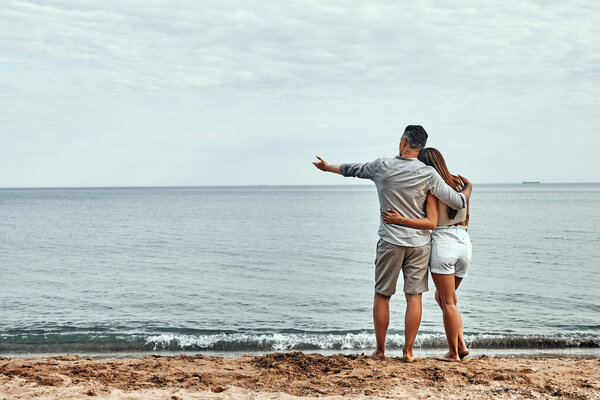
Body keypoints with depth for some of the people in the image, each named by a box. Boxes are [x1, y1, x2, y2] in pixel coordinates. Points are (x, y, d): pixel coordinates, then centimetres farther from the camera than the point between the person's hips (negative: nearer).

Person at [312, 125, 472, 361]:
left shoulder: (381, 167, -4)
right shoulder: (427, 174, -7)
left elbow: (353, 170, 13)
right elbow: (458, 203, -6)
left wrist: (328, 167, 33)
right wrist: (468, 187, 17)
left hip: (390, 242, 0)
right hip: (419, 243, 0)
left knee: (382, 296, 10)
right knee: (414, 297, 5)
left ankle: (380, 350, 16)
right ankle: (408, 351, 8)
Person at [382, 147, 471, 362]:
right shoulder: (460, 183, 10)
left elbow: (431, 223, -21)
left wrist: (400, 220, -25)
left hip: (442, 243, -7)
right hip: (464, 243, 7)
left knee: (448, 301, 2)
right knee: (442, 296, 20)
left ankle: (453, 352, 9)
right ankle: (461, 343, 12)